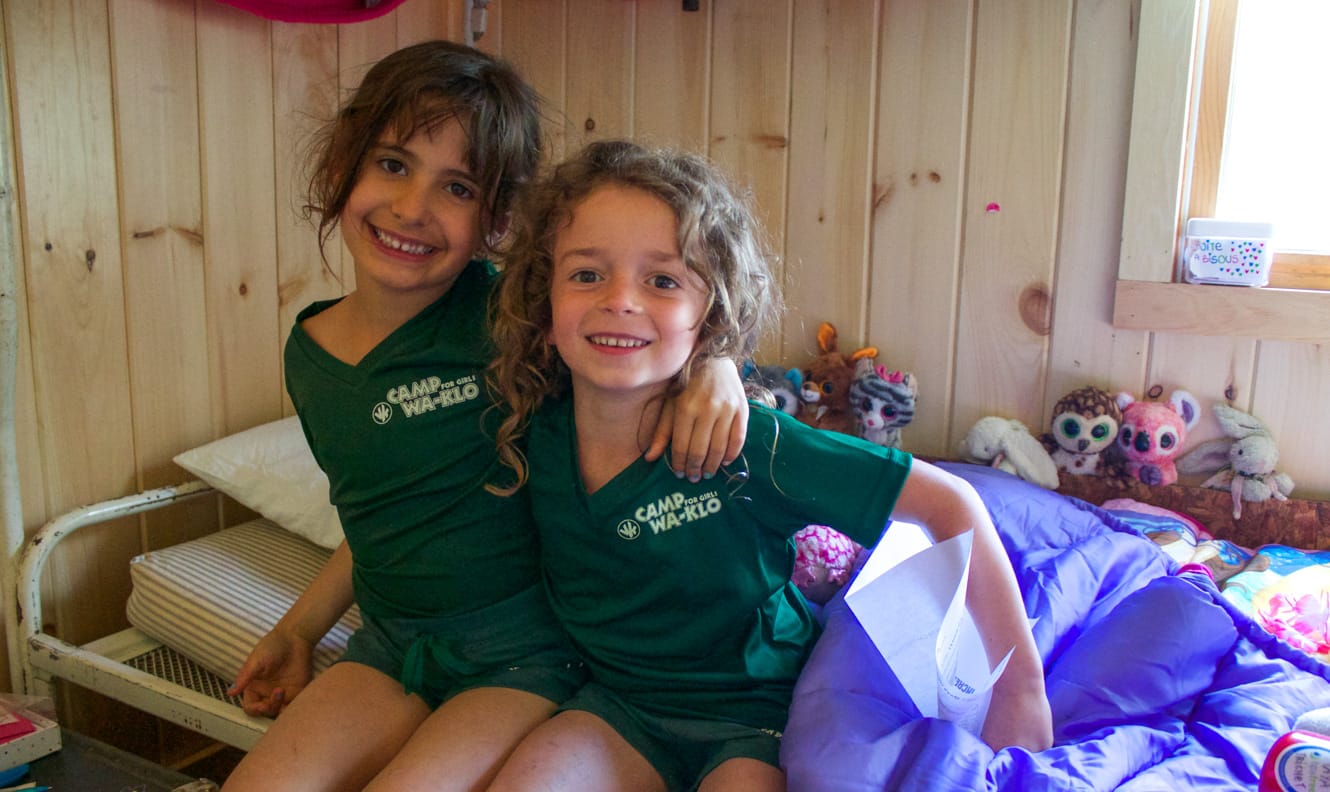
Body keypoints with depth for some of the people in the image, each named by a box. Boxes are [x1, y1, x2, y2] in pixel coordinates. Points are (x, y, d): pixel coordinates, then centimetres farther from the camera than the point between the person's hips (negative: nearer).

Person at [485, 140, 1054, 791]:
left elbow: (951, 504, -21)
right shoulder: (533, 429, -13)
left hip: (750, 719, -3)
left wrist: (1020, 687, -16)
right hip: (616, 706, 3)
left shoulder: (741, 443, -25)